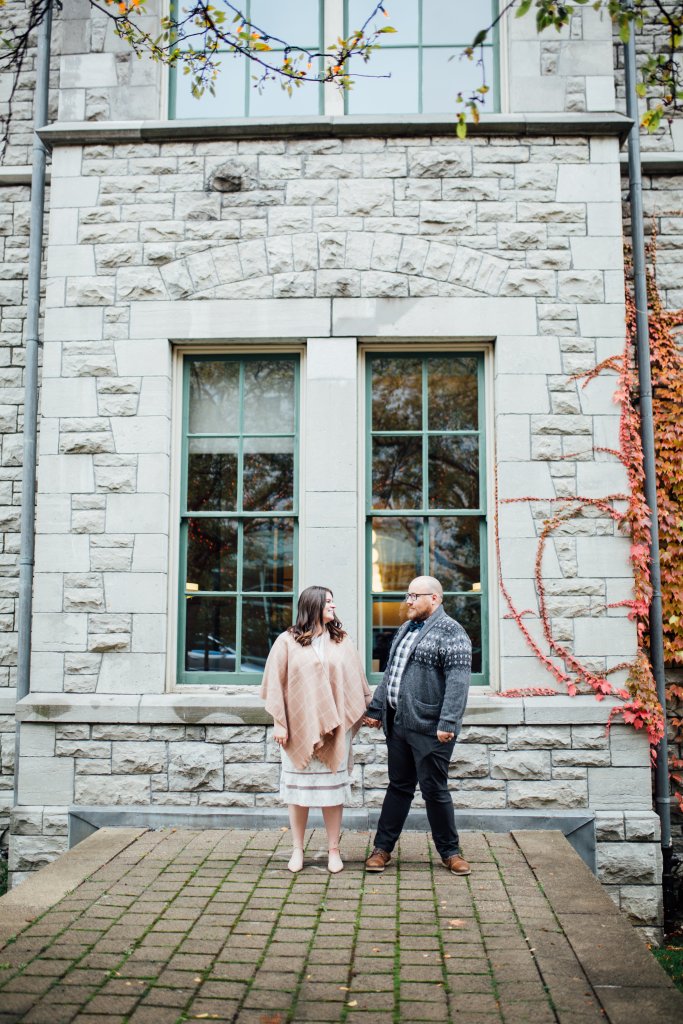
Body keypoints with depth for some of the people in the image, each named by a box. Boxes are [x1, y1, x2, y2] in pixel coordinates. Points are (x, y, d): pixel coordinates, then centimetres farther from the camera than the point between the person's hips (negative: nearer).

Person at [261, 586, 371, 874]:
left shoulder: (341, 642, 8)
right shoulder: (287, 641, -1)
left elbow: (357, 681, 11)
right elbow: (275, 683, -2)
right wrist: (279, 723, -6)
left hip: (334, 728, 2)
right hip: (298, 726, -2)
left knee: (332, 787, 5)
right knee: (298, 786, 5)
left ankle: (333, 850, 16)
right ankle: (297, 850, 17)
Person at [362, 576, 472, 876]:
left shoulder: (450, 632, -10)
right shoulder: (406, 629, 15)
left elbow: (457, 682, -18)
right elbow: (390, 673, 20)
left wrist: (447, 722, -24)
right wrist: (375, 709, 19)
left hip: (429, 729, -7)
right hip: (398, 725, 7)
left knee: (435, 790, 4)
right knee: (399, 786, 15)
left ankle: (450, 852, 20)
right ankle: (382, 848, 23)